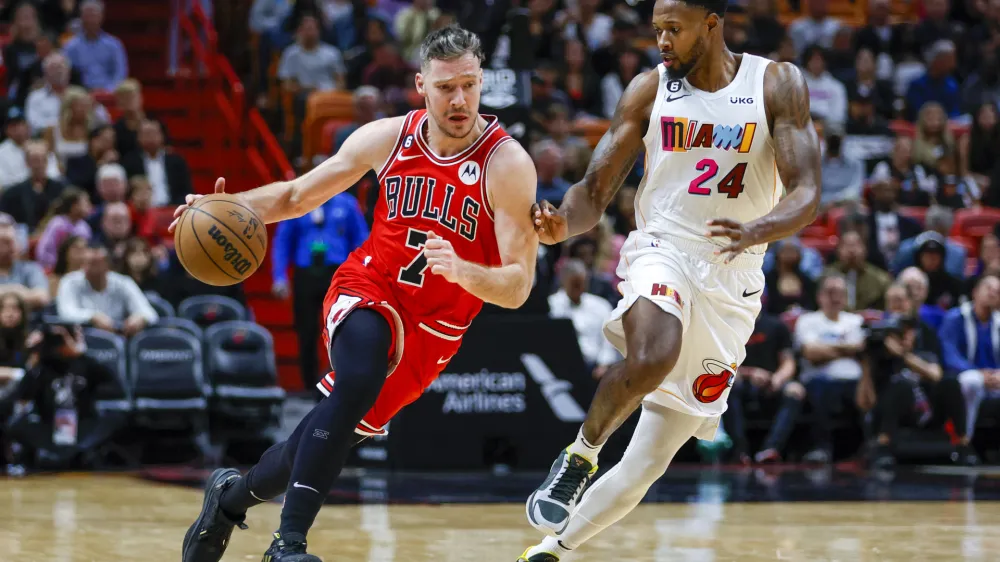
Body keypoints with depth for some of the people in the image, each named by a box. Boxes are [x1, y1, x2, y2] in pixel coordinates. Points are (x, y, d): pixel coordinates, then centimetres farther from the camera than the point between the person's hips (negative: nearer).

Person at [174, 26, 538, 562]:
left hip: (432, 330, 0)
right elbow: (297, 195, 7)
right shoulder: (388, 137, -6)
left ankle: (233, 495, 33)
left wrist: (459, 269, -41)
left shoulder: (507, 164, -17)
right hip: (367, 293, 0)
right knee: (357, 382, -31)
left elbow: (517, 286, -21)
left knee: (336, 430, 3)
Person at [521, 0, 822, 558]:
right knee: (651, 359, -37)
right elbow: (595, 191, 2)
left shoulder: (777, 84, -3)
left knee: (648, 463, 2)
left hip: (731, 286, 1)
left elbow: (806, 194, -11)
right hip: (662, 254, -1)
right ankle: (580, 456, -11)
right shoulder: (649, 90, 1)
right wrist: (563, 223, -22)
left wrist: (756, 231, -33)